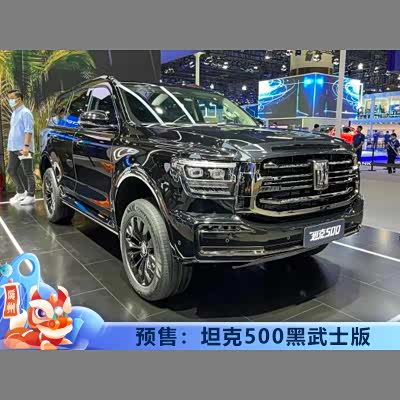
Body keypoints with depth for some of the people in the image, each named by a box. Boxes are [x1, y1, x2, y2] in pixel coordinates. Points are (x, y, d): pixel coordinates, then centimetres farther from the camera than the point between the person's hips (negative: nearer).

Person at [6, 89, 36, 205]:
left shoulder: (25, 113, -8)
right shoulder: (14, 113, 19)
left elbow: (28, 131, -17)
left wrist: (26, 146, -25)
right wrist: (9, 147, 22)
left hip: (23, 148, -9)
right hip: (14, 148, 10)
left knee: (28, 172, -3)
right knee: (11, 170, 12)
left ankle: (30, 196, 3)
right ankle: (21, 192, 24)